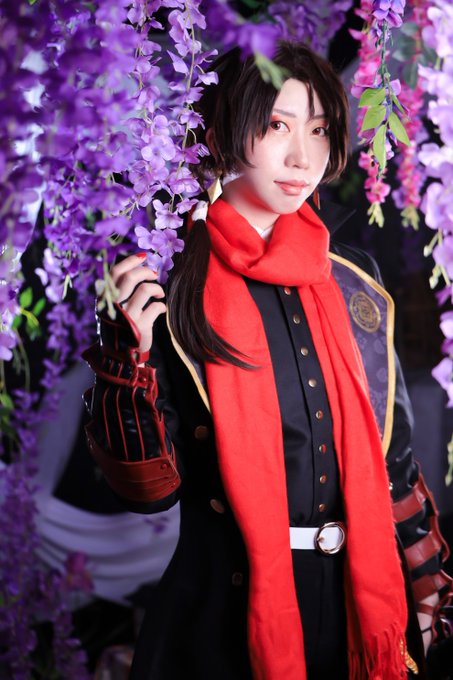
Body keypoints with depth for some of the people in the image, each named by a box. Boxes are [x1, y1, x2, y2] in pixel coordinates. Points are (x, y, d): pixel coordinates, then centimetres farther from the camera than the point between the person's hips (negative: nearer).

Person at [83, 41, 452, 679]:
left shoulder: (352, 279, 2)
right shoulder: (171, 285, -11)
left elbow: (390, 448, 10)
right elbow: (150, 488, -11)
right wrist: (132, 359, -25)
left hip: (359, 602, 4)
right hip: (232, 612, -4)